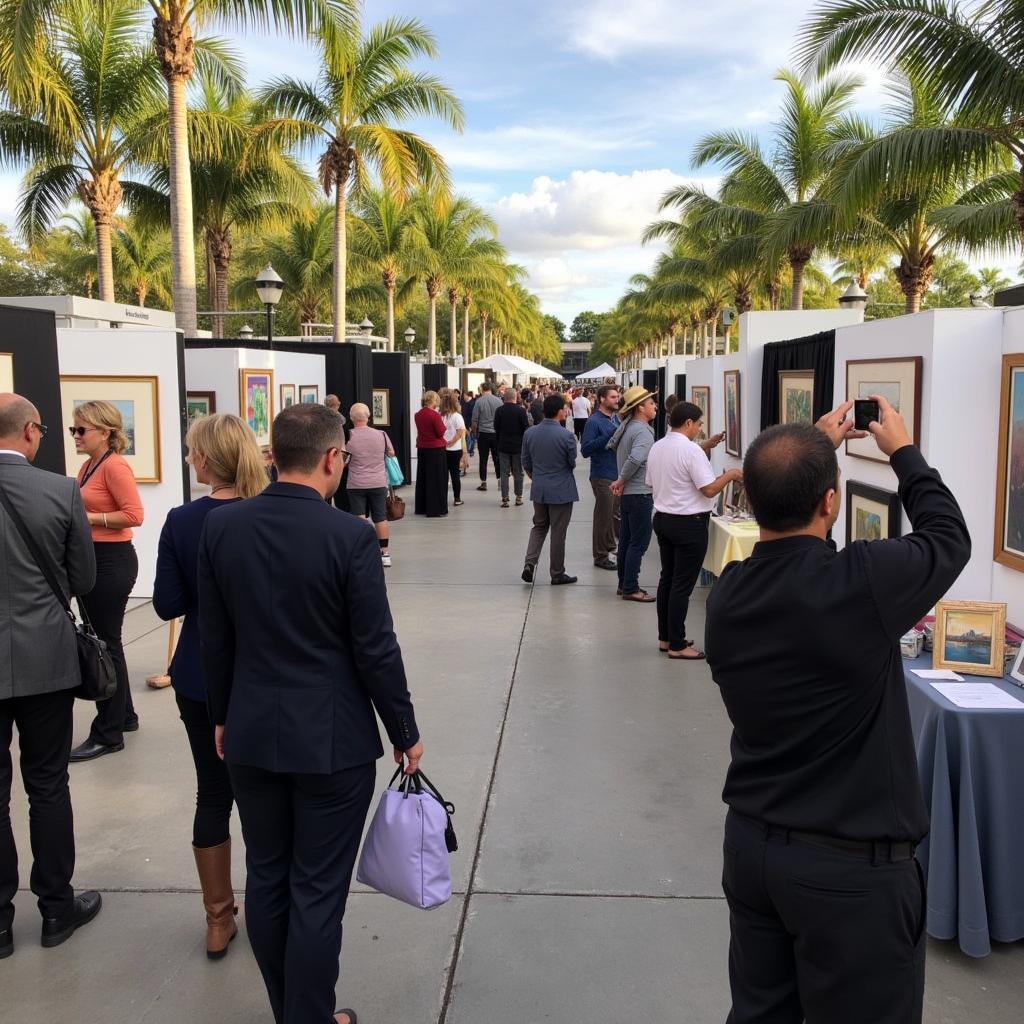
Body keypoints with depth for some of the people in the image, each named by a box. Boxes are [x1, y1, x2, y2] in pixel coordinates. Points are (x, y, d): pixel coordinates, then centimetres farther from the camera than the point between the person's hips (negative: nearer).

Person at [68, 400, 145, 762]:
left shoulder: (114, 466, -15)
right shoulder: (89, 465, 11)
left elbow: (134, 515, -22)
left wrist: (87, 518, -20)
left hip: (112, 561, -9)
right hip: (93, 559, 9)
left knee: (104, 643, -2)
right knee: (101, 639, 17)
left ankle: (108, 734, 8)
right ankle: (123, 714, 31)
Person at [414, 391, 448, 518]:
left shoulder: (417, 415, 4)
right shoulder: (434, 415, -17)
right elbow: (441, 433, -16)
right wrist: (442, 424, 3)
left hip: (421, 449, 7)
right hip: (435, 449, -7)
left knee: (422, 478, 14)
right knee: (437, 479, 1)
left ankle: (421, 507, 21)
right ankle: (436, 509, 3)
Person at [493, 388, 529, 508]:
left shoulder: (499, 411, -5)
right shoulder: (521, 411, -10)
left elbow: (496, 429, 2)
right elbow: (526, 428, -8)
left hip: (503, 446, 1)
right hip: (518, 446, -1)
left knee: (504, 473, 5)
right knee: (518, 473, 10)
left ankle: (505, 499, 1)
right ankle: (519, 497, 14)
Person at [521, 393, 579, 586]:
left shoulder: (529, 433, -3)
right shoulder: (566, 436, -18)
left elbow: (526, 462, 5)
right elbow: (573, 463, -6)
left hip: (538, 489, 4)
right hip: (561, 490, -4)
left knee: (539, 526, 20)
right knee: (558, 532, 6)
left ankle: (530, 562, 3)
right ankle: (557, 574, 16)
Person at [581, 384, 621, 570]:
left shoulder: (616, 418, 11)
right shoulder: (594, 421, -14)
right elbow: (585, 450, -22)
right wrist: (609, 437, -28)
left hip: (618, 474, 8)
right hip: (603, 476, -8)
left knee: (616, 513, 16)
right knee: (604, 516, 1)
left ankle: (610, 546, 32)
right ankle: (601, 556, 11)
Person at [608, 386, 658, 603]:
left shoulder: (625, 427, 9)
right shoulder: (642, 431, -19)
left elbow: (611, 445, 19)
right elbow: (635, 459, -32)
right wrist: (621, 481, -16)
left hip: (627, 493, 9)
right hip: (640, 493, -9)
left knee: (626, 539, 15)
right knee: (639, 542, -4)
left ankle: (624, 583, 23)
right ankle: (630, 589, -1)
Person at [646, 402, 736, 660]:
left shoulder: (657, 447, 7)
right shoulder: (691, 450, -18)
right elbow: (709, 489, -21)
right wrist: (731, 474, -4)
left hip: (662, 519, 8)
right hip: (689, 524, -8)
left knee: (667, 579, 16)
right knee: (682, 585, -2)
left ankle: (665, 637, 25)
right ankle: (677, 645, 4)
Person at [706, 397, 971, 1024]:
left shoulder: (728, 593, -7)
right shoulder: (861, 582, -24)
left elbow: (786, 536, 16)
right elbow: (949, 538, -3)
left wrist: (815, 450, 16)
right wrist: (903, 452, 11)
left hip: (751, 843, 6)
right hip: (851, 867, -6)